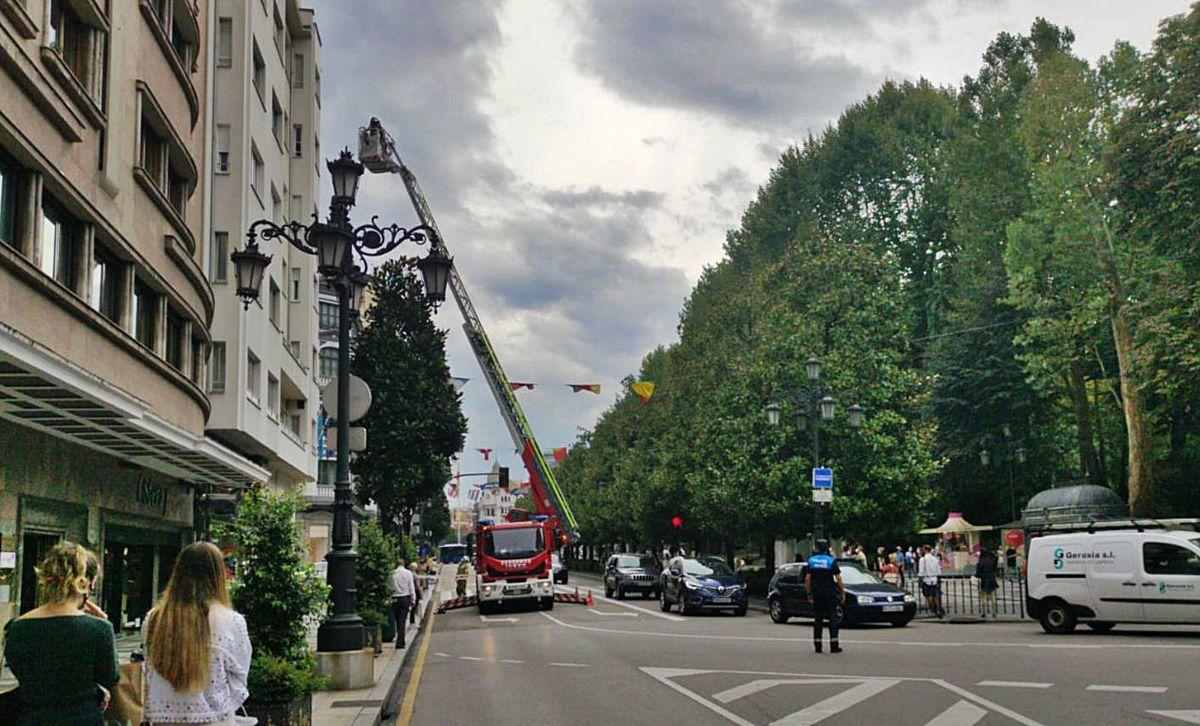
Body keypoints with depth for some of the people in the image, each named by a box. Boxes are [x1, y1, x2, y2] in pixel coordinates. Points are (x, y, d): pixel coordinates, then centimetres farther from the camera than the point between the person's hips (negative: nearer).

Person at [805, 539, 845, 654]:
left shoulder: (811, 561, 3)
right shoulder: (831, 561, -8)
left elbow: (807, 579, 3)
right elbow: (838, 579, -10)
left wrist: (809, 593, 12)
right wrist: (843, 593, -2)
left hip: (817, 593, 3)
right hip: (830, 593, -3)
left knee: (817, 619, 8)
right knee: (833, 618, 1)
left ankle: (817, 645, 8)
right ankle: (834, 646, -4)